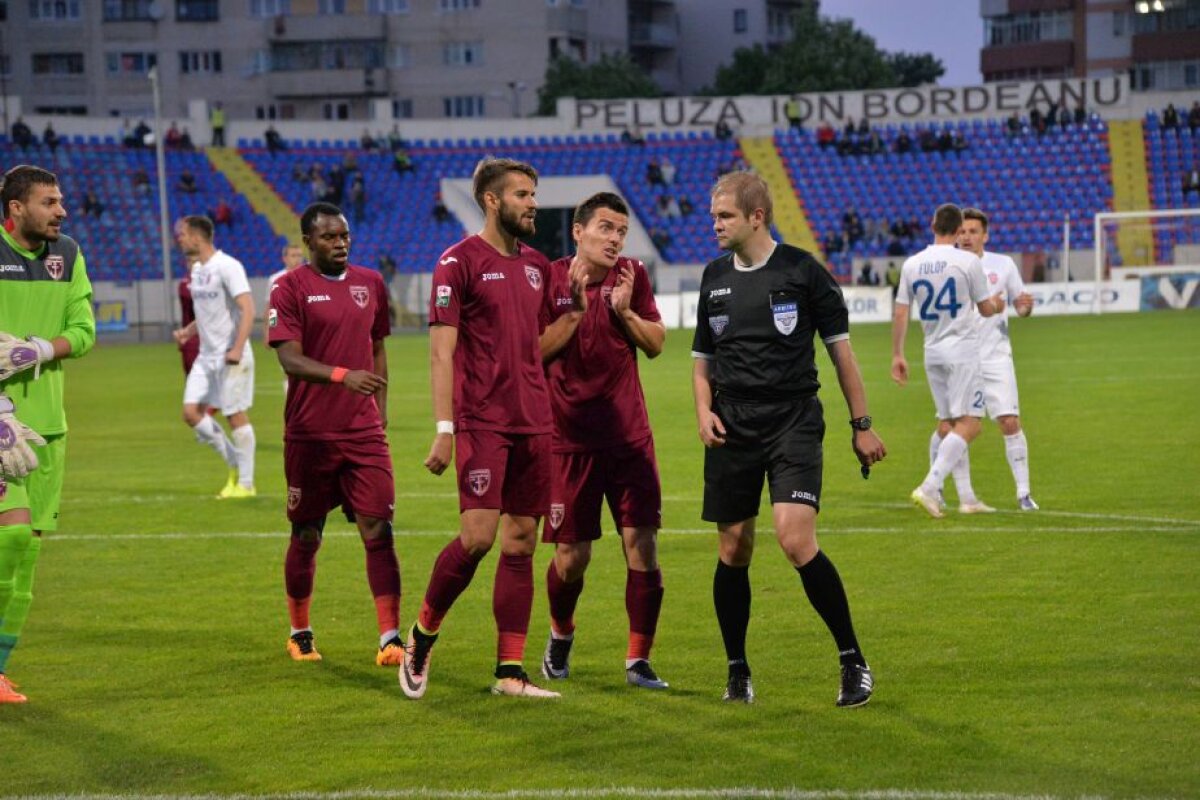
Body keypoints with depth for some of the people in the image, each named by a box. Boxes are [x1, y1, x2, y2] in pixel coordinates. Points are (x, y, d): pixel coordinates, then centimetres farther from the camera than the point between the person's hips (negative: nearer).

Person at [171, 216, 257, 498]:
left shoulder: (227, 266, -14)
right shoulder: (197, 270, 13)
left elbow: (247, 309, -21)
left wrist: (237, 349, -29)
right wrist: (187, 331, 8)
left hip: (230, 357, -8)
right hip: (206, 356, 8)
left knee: (236, 416, -2)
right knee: (191, 412, 1)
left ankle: (246, 483, 7)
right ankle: (234, 463, 16)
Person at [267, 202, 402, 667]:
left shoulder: (371, 284, 10)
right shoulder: (290, 288, -5)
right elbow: (289, 359, -16)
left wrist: (380, 413, 13)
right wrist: (342, 376, -31)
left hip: (364, 433, 3)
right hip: (309, 434, -3)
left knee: (378, 530, -8)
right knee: (306, 536, 8)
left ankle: (390, 637, -10)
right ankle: (299, 633, 25)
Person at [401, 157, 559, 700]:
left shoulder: (536, 266, 15)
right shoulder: (459, 262, -5)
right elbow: (442, 351, -10)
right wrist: (444, 430, -15)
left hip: (533, 425, 6)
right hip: (482, 423, -6)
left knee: (520, 544, 4)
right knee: (478, 537, -13)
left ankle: (510, 673, 6)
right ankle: (422, 637, 10)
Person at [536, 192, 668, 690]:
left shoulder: (632, 276, 4)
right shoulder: (550, 279, -5)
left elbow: (656, 344, 6)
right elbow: (534, 351, -10)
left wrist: (626, 312, -11)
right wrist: (575, 310, -19)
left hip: (629, 434, 2)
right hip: (570, 438, -2)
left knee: (642, 544, -8)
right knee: (572, 556, 1)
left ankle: (638, 660, 1)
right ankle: (561, 635, 32)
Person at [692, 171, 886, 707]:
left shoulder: (801, 271, -3)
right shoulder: (715, 277, 10)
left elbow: (840, 348, 2)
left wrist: (861, 425, 2)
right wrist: (704, 411, 2)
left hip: (793, 422, -4)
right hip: (732, 427, 4)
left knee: (796, 540, -18)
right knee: (734, 551, 5)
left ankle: (853, 662, -7)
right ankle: (737, 672, 20)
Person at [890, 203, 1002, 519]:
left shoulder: (912, 265, 3)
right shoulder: (968, 261, -8)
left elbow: (900, 312, 4)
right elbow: (986, 309, 0)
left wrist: (897, 355, 11)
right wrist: (998, 306, 23)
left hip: (933, 353, 6)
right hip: (962, 350, -6)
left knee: (949, 424, 12)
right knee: (967, 424, -8)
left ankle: (966, 497, 15)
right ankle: (928, 487, -23)